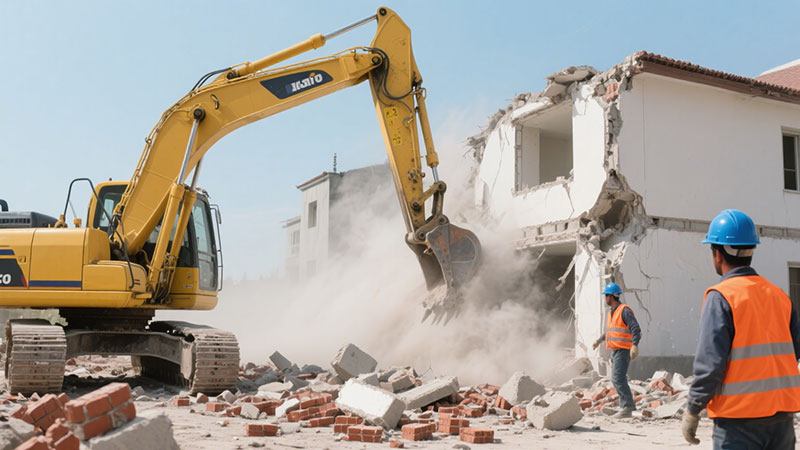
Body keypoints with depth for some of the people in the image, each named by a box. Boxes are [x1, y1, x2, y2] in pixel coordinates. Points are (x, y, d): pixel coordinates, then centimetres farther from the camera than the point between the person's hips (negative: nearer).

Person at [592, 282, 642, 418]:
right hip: (615, 350, 10)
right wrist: (599, 340, 36)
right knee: (616, 379, 11)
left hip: (623, 350, -10)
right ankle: (626, 407, 17)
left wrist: (635, 345, -32)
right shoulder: (611, 312, 16)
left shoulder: (625, 310, -12)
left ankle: (627, 407, -13)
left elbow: (636, 329, -21)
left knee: (618, 379, -16)